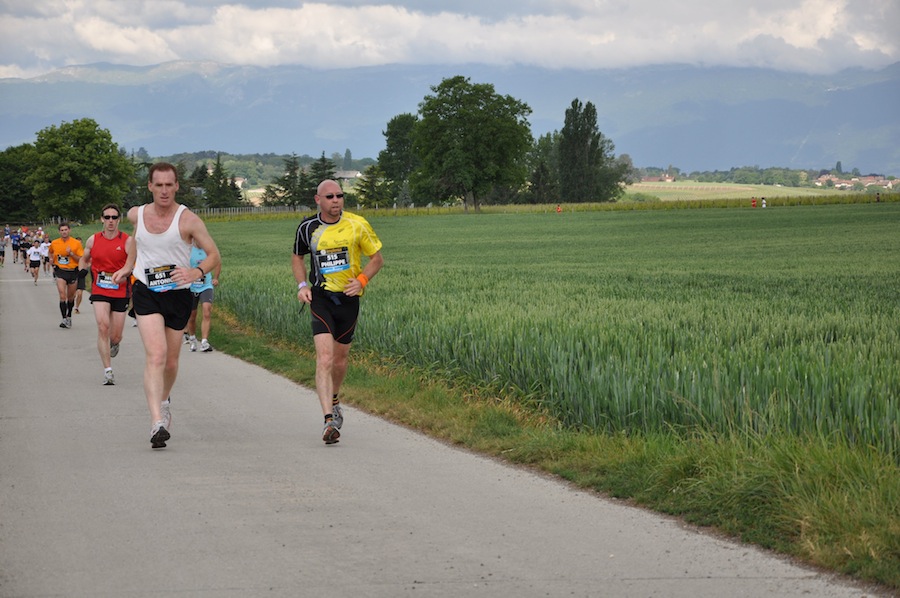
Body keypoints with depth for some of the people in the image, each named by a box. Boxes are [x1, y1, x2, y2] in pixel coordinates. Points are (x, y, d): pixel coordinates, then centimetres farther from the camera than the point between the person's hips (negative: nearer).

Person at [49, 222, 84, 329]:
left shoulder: (76, 243, -6)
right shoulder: (54, 243, 1)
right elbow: (51, 252, 26)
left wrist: (71, 253, -19)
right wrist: (51, 259, 7)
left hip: (73, 272, 0)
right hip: (60, 272, 0)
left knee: (70, 297, 13)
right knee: (62, 296, -15)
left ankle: (69, 316, 35)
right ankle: (64, 319, -15)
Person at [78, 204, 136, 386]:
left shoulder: (128, 240, -4)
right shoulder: (93, 240, 4)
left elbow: (130, 263, -17)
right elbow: (84, 259, 22)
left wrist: (122, 273, -38)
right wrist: (82, 271, 1)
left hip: (120, 291, 0)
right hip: (99, 290, 1)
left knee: (115, 337, 4)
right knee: (103, 327, -19)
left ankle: (114, 344, 45)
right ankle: (108, 371, -17)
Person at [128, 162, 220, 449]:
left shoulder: (188, 220, -9)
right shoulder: (136, 215, 1)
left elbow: (213, 254, -9)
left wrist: (197, 272, -28)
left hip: (178, 294, 0)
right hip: (146, 293, 0)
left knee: (171, 362, 13)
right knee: (156, 355, -20)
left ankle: (163, 399, 46)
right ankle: (157, 422, -29)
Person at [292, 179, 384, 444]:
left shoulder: (357, 225, -5)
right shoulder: (307, 228, -2)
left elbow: (377, 258, 5)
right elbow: (297, 257, 16)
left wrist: (362, 280, -11)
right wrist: (302, 285, 0)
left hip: (349, 297, 1)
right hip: (321, 296, -1)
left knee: (340, 357, 13)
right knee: (324, 357, -16)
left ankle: (333, 400, 43)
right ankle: (329, 419, -23)